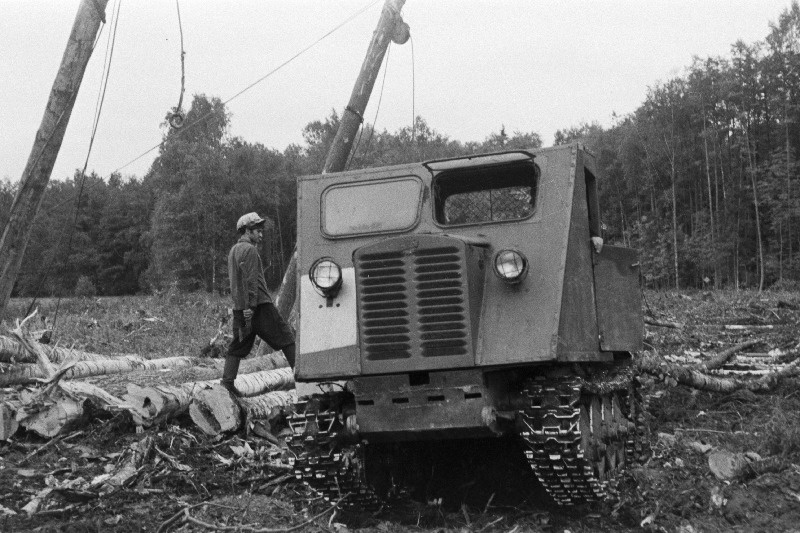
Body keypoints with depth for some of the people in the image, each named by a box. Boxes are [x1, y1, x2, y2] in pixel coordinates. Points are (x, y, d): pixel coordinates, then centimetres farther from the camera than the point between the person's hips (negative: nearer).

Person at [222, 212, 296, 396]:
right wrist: (250, 306, -22)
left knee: (238, 345, 9)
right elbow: (250, 280, -17)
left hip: (240, 307, 9)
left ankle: (227, 381, 1)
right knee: (286, 338, -2)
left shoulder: (233, 250, 20)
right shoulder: (249, 250, -9)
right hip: (258, 305, -9)